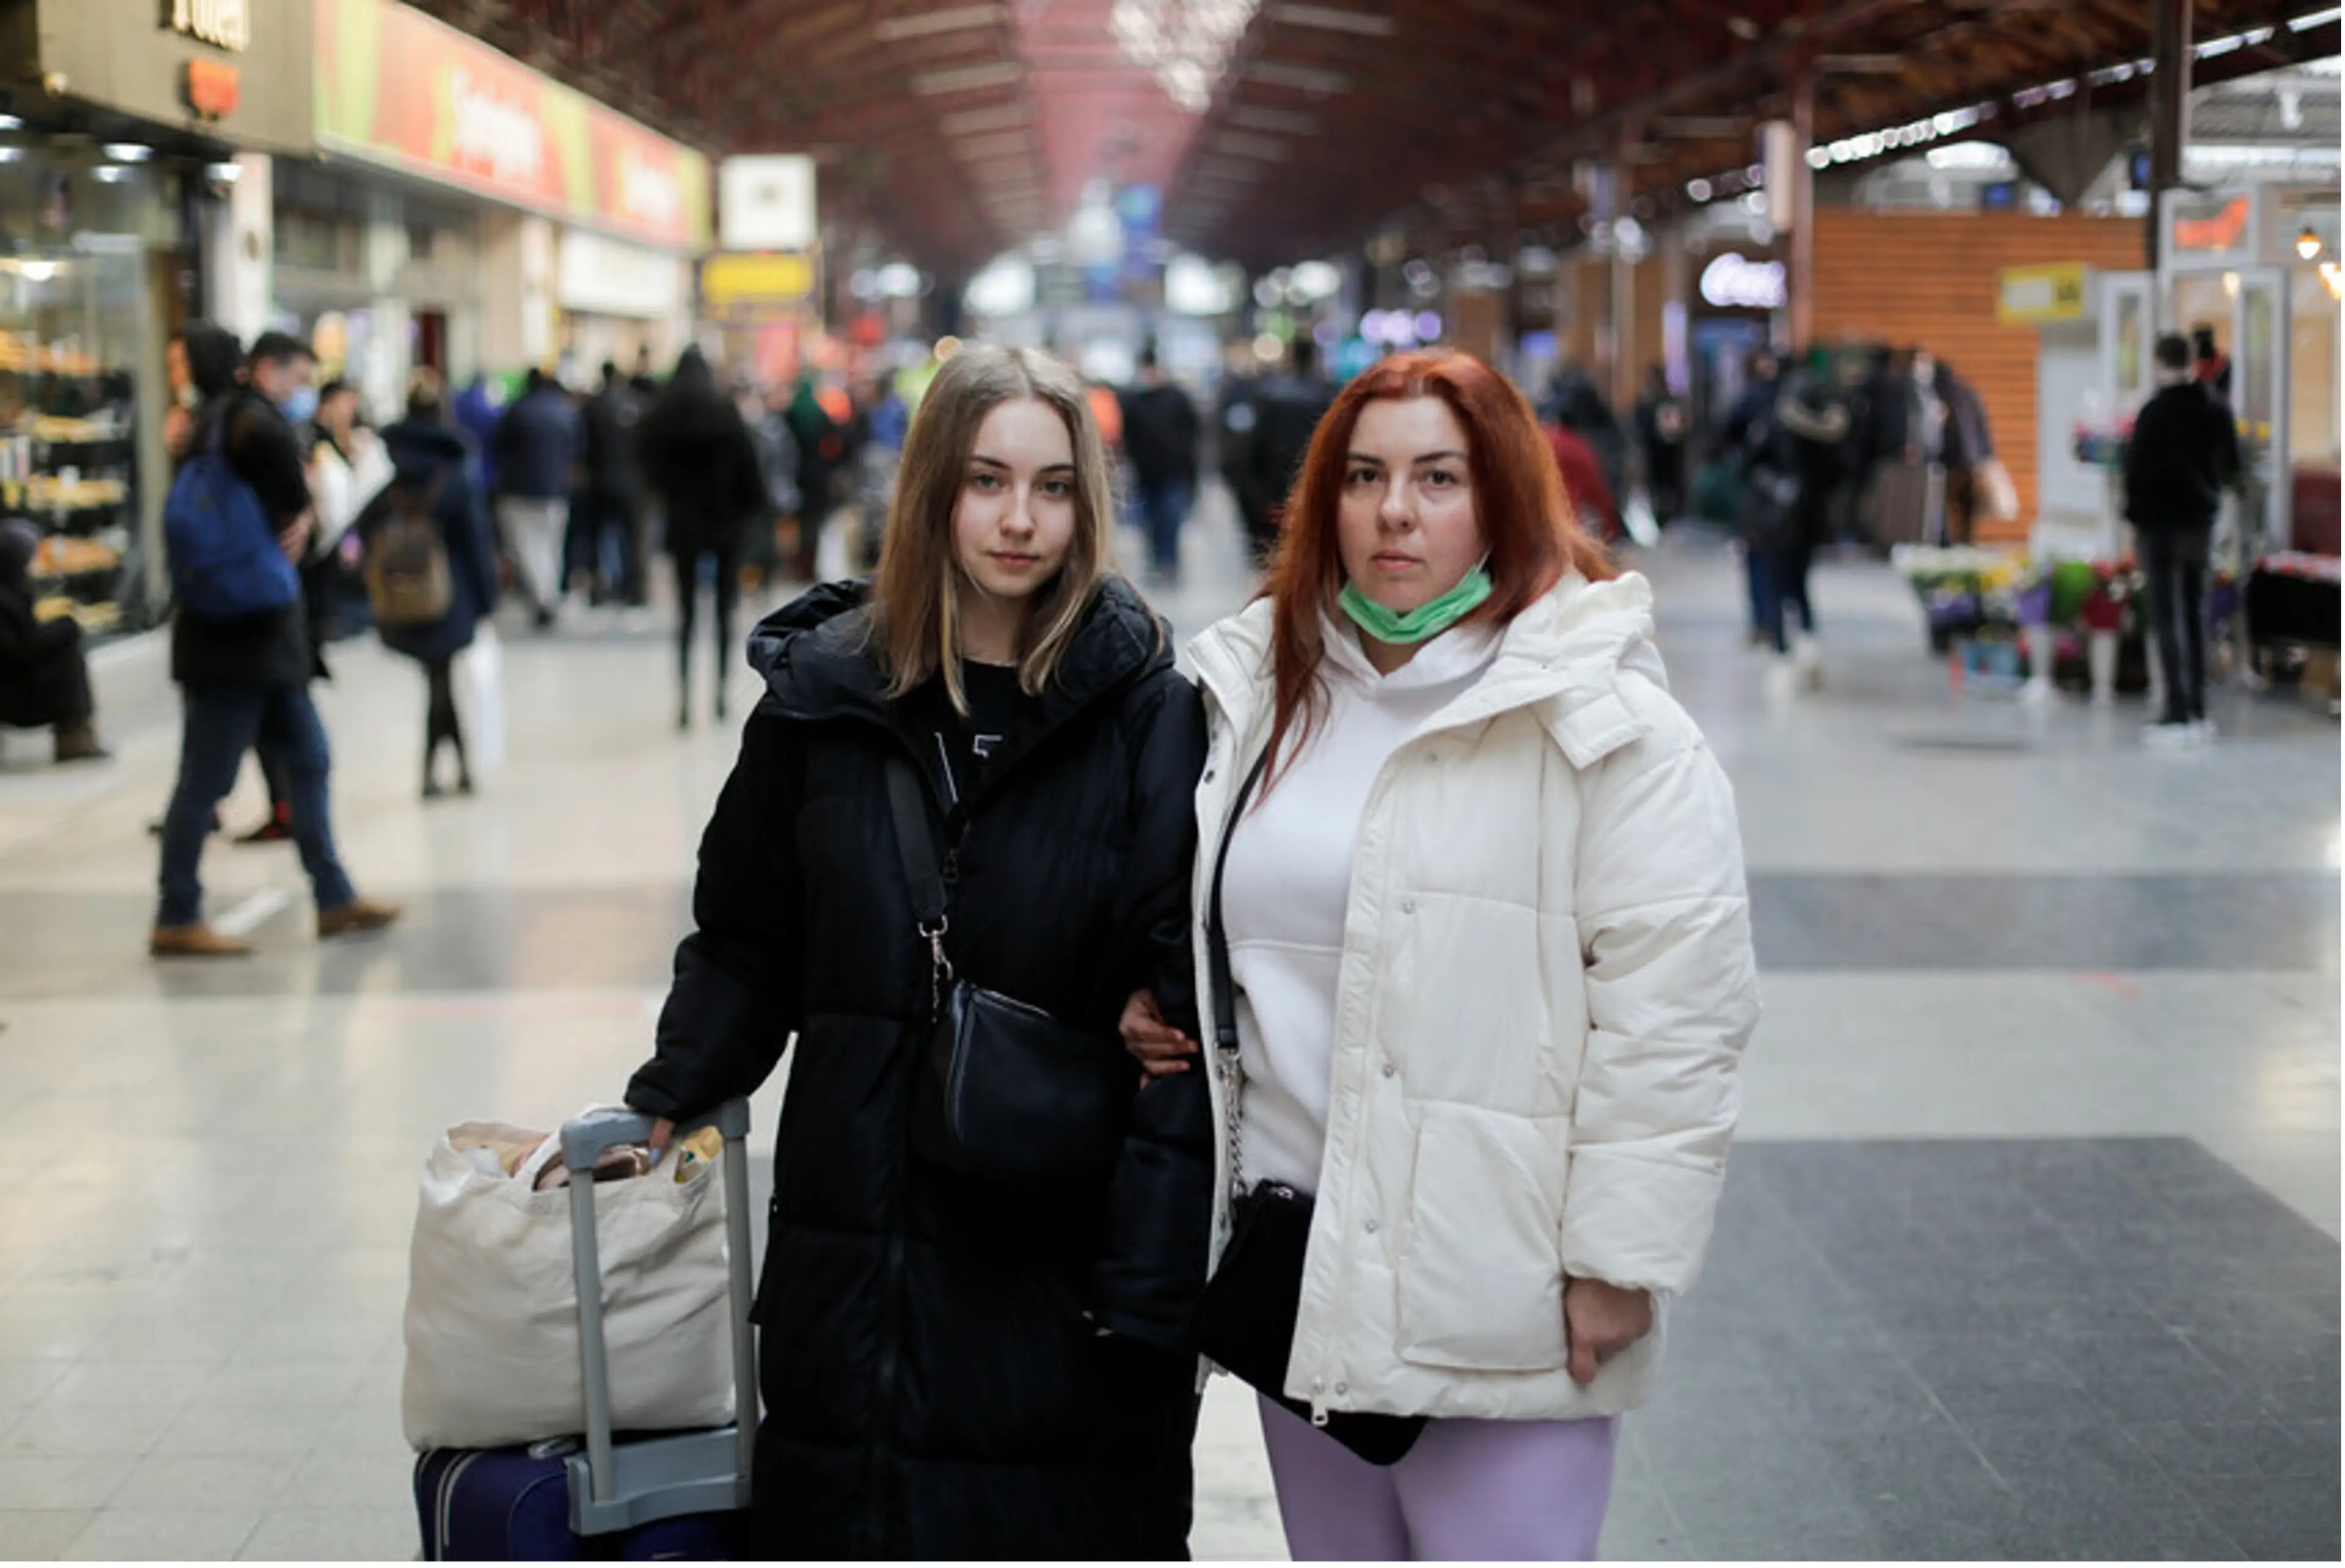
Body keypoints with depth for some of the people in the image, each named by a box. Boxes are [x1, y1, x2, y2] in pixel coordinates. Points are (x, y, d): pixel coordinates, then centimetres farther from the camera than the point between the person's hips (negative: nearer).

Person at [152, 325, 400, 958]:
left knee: (308, 760, 13)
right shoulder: (250, 414, -10)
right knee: (206, 780, -4)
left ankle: (334, 898, 18)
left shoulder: (222, 420, 17)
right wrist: (300, 511, -12)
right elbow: (271, 441, -27)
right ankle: (176, 921, 2)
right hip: (233, 638, -10)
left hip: (262, 637, 10)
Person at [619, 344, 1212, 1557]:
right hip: (858, 1262, 3)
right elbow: (744, 945, 14)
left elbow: (1183, 1005, -9)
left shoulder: (1147, 712, -5)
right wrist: (658, 1110, 2)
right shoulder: (823, 694, 4)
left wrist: (1151, 1276, -14)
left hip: (1061, 1252, -2)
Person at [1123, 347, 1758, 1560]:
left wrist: (1618, 1257, -15)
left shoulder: (1604, 722, -12)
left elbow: (1673, 1008, -14)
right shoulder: (1260, 690, 9)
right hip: (1297, 1268, 7)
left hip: (1496, 1281, -6)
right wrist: (1153, 1000, 4)